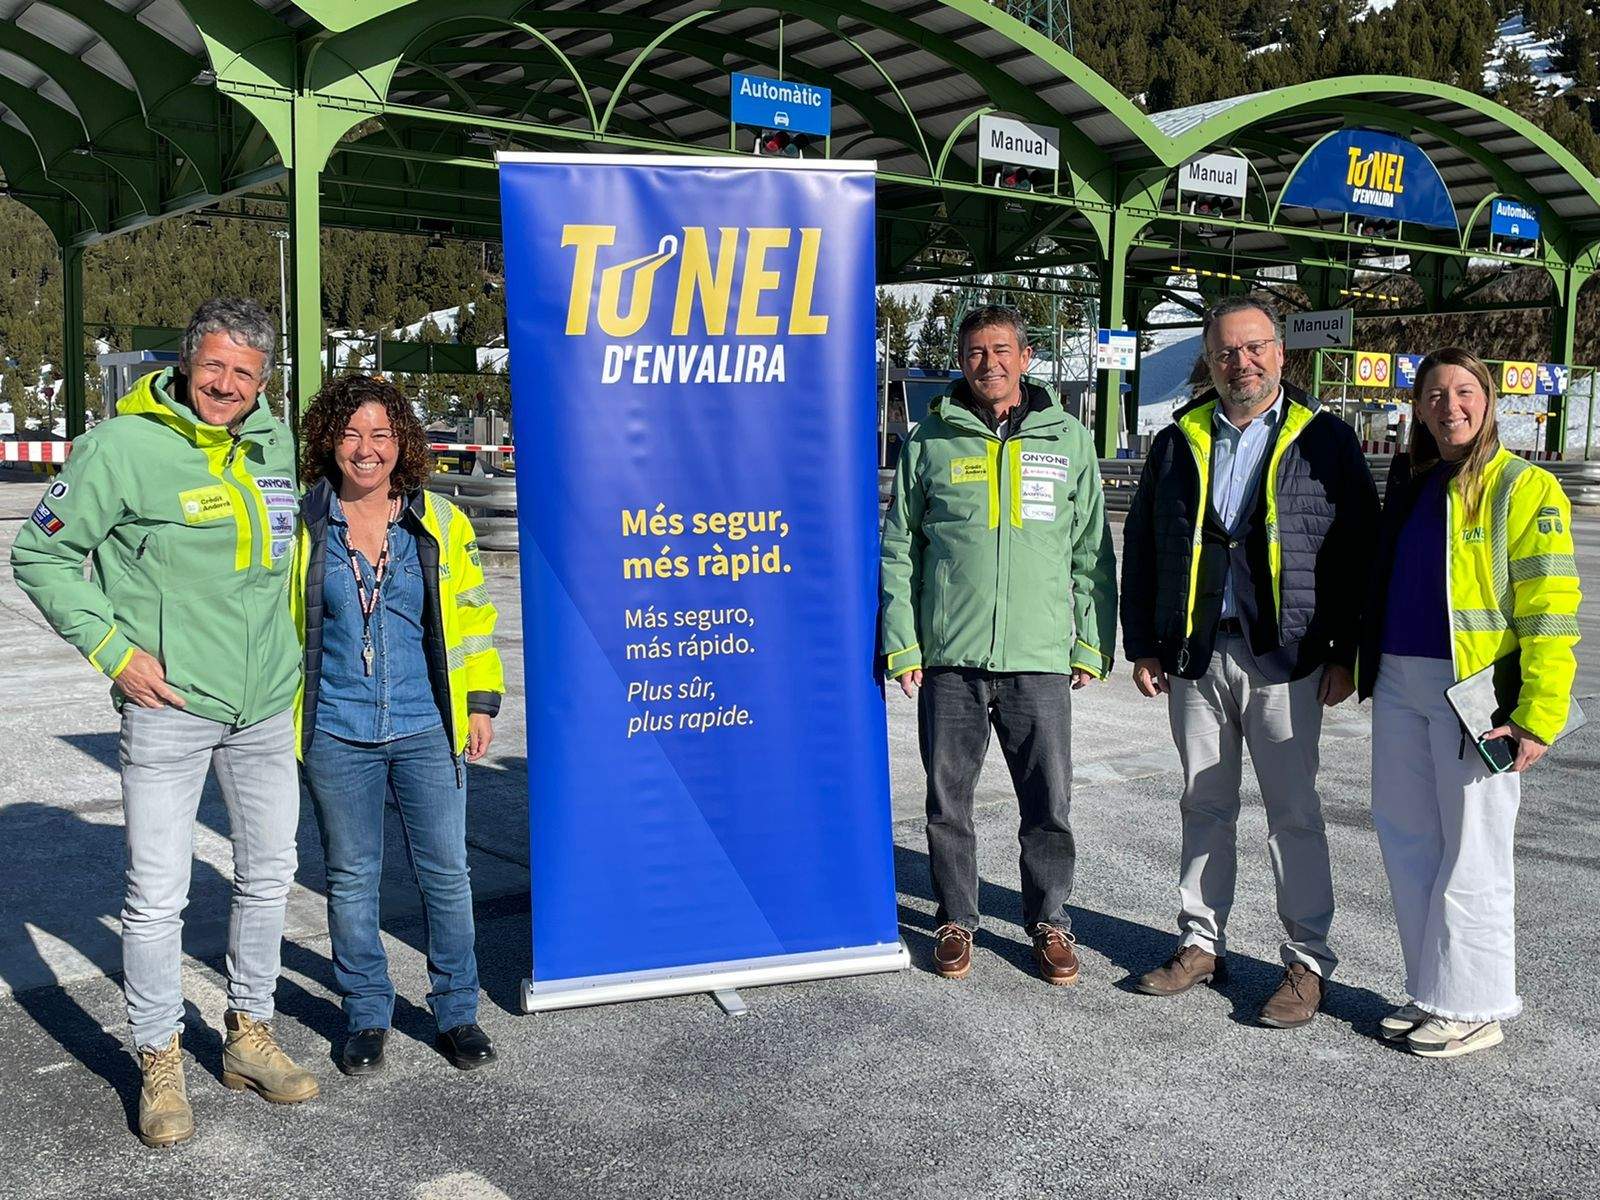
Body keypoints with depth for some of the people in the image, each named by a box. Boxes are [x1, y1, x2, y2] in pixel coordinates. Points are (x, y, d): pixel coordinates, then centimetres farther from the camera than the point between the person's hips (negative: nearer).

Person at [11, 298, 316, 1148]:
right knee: (157, 894, 0)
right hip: (168, 705, -5)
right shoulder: (123, 446, -10)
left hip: (267, 707, 6)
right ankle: (159, 1062, 18)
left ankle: (249, 1036, 32)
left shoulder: (275, 445, 7)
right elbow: (40, 555, -4)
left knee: (269, 875, 14)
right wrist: (113, 648, -11)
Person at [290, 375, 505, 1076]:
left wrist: (482, 701, 6)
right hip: (336, 735, 0)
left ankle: (456, 1011, 23)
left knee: (445, 873, 5)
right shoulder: (303, 524, 0)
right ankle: (366, 1016, 27)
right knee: (350, 880, 10)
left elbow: (473, 613, 9)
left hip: (427, 730, 0)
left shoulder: (441, 523, 2)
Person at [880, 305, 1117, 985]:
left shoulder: (1068, 439, 8)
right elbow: (898, 548, 6)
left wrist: (1093, 644, 6)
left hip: (1040, 658, 0)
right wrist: (901, 644, -1)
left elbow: (1093, 551, 11)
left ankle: (1049, 921, 23)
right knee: (948, 802, 9)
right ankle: (956, 919, 25)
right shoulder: (931, 440, 5)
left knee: (1050, 805, 4)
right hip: (948, 656, 0)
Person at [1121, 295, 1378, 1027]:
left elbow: (1359, 550, 0)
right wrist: (1142, 645, 8)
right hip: (1196, 657, 3)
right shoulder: (1179, 443, 11)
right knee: (1204, 806, 11)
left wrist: (1346, 654, -5)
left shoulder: (1324, 440, 2)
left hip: (1283, 658, -3)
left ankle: (1308, 961, 12)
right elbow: (1140, 547, 13)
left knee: (1294, 813, 1)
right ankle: (1201, 944, 23)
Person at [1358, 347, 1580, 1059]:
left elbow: (1550, 611, -13)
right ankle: (1431, 994, 25)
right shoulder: (1410, 484, 14)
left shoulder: (1524, 489, -7)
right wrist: (1361, 666, 18)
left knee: (1471, 854, 1)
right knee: (1406, 841, 12)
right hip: (1399, 685, 7)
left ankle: (1471, 1009, 14)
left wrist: (1539, 714, -18)